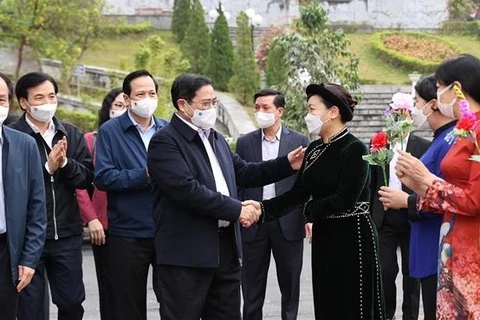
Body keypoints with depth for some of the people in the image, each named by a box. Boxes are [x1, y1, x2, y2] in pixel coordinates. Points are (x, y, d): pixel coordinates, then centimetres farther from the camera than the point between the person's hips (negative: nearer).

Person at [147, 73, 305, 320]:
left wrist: (287, 165, 10)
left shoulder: (215, 138, 17)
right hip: (186, 253, -8)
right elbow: (187, 189, -23)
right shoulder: (165, 141, -12)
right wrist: (236, 209, -20)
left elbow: (243, 173, 20)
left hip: (225, 246, 8)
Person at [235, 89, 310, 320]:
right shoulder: (245, 143, 5)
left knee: (290, 284, 9)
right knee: (252, 288, 7)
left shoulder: (300, 141, 2)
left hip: (289, 224, -1)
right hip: (253, 224, 1)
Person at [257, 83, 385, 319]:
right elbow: (298, 193, 4)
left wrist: (310, 208, -6)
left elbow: (345, 200, -21)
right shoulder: (314, 149, 8)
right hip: (323, 236, 7)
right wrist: (263, 208, -9)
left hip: (352, 237, -7)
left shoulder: (355, 149, -14)